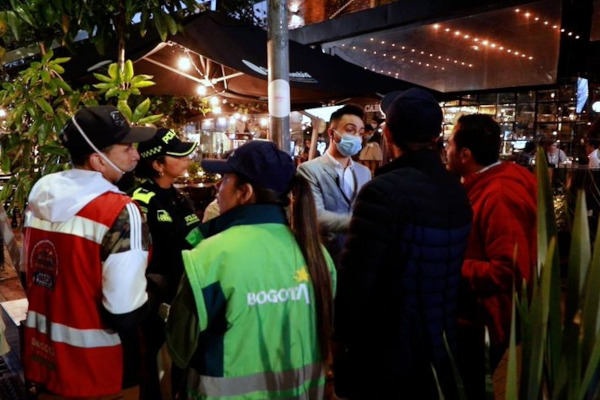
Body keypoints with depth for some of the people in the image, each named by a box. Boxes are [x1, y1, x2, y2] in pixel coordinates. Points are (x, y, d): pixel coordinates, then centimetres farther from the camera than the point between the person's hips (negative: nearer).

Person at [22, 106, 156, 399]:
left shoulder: (40, 196, 0)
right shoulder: (121, 211, -24)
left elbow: (30, 277, 11)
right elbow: (125, 314, -26)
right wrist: (153, 286, -8)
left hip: (42, 359, 6)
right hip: (99, 373, -6)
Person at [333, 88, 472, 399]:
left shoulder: (383, 191, -24)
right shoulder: (456, 190, 0)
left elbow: (356, 277, -23)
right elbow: (450, 272, 9)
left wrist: (341, 334, -7)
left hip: (384, 351, -7)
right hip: (438, 349, 7)